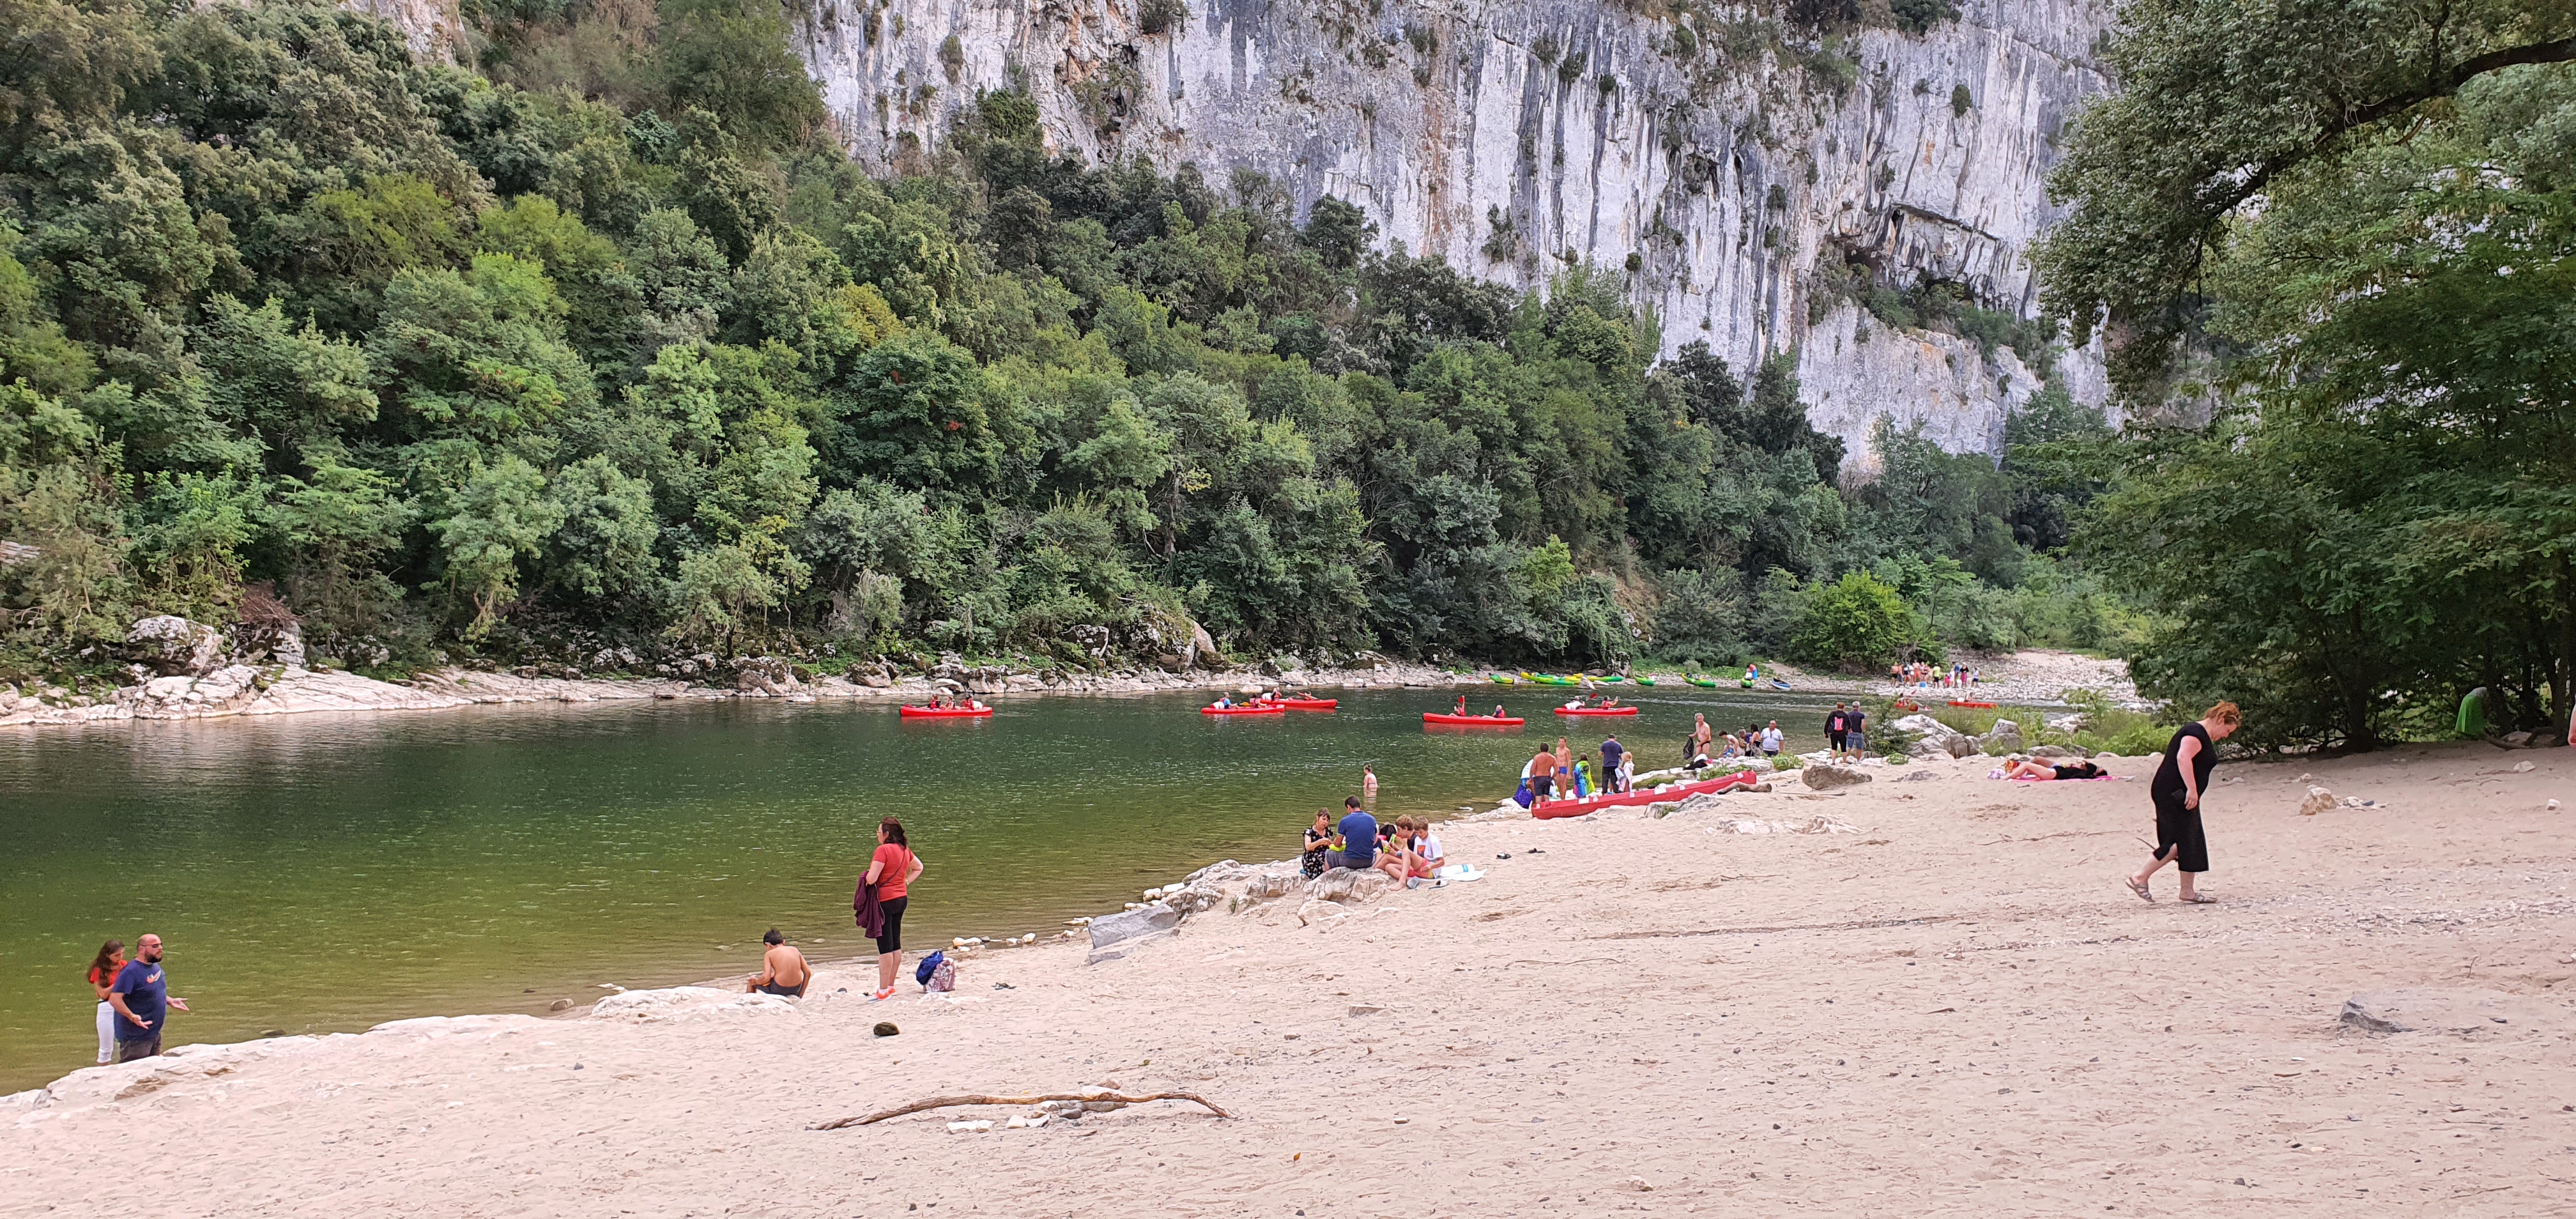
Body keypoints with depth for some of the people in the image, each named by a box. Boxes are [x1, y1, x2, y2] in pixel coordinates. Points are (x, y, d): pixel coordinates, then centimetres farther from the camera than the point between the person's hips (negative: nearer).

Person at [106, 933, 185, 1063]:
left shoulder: (155, 967, 8)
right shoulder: (130, 971, -21)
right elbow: (115, 999, -27)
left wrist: (170, 1001, 13)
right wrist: (132, 1017, -36)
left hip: (155, 1033, 9)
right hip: (135, 1037, -9)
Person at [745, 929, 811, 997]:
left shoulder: (769, 954, -4)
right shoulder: (794, 949, 7)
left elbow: (766, 978, -15)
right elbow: (808, 973, 5)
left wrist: (755, 981, 6)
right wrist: (800, 995, 14)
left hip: (778, 989, -5)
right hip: (796, 988, 5)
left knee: (752, 979, 23)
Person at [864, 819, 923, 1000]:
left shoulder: (883, 850, -17)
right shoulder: (905, 849, 7)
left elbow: (872, 878, -22)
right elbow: (918, 867, 24)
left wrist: (866, 876, 0)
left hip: (885, 900, -8)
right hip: (901, 898, 8)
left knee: (885, 947, -4)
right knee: (896, 945, 14)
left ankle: (883, 991, 0)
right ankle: (891, 986, 22)